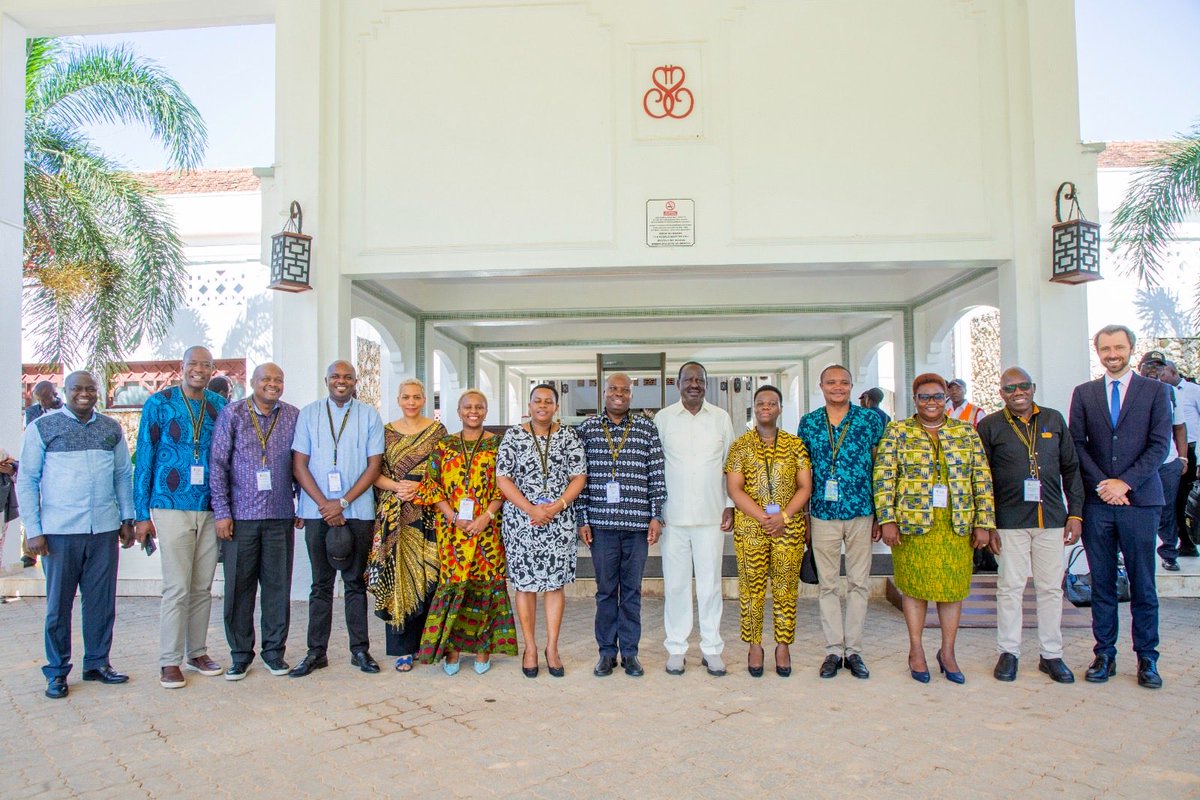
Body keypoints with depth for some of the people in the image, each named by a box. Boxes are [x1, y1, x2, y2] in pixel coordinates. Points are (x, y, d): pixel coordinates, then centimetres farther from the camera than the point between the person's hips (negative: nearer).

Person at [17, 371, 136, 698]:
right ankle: (57, 671, 18)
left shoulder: (112, 428, 10)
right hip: (59, 530, -3)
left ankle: (97, 662, 22)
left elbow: (123, 475, 14)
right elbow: (26, 481, 1)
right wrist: (34, 530, -4)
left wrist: (127, 519, 9)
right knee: (59, 602, 6)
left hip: (105, 529, 3)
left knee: (102, 600, 8)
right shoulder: (42, 427, 1)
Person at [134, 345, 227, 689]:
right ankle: (170, 661, 9)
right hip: (172, 507, -3)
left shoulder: (220, 407, 8)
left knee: (203, 587, 10)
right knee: (177, 587, -3)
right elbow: (144, 458, 0)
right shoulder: (159, 403, 0)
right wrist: (143, 514, -3)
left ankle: (197, 652, 22)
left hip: (210, 510, 3)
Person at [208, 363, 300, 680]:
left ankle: (274, 650, 19)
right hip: (241, 515, -1)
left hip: (280, 516, 1)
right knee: (239, 586, 4)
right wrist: (221, 511, -5)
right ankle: (240, 654, 17)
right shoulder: (232, 414, 2)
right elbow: (218, 464, 0)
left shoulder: (294, 416, 7)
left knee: (278, 586, 6)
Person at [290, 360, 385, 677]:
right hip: (317, 511, 1)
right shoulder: (309, 414, 6)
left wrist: (343, 502, -8)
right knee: (321, 583, 7)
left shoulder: (369, 415, 5)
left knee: (356, 582, 7)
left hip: (358, 511, 0)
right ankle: (316, 652, 14)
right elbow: (299, 464, 2)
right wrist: (324, 505, -8)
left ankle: (360, 650, 14)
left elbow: (374, 465, 1)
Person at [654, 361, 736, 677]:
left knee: (710, 584, 6)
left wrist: (730, 505, 3)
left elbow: (730, 464, 9)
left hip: (711, 515, 1)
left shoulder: (721, 418, 6)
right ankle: (676, 648, 17)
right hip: (673, 516, -1)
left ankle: (711, 648, 18)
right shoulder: (663, 418, 2)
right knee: (675, 584, 6)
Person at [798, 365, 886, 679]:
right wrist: (801, 517, 6)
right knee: (828, 585, 6)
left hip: (862, 513, 0)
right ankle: (834, 650, 15)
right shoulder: (808, 422, 4)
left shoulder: (872, 419, 1)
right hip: (823, 514, 1)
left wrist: (881, 516, 0)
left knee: (859, 583, 6)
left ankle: (853, 650, 17)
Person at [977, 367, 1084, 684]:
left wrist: (1075, 513, 6)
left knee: (1051, 587, 8)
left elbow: (1071, 468, 12)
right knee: (1010, 586, 4)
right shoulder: (989, 426, 0)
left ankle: (1052, 654, 19)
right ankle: (1008, 652, 16)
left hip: (1051, 518, 2)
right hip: (1010, 520, -2)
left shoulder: (1054, 420, 8)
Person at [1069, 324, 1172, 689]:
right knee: (1102, 583, 6)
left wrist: (1125, 482, -11)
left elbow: (1160, 445, -2)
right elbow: (1077, 443, 5)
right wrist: (1102, 484, -7)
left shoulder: (1155, 391, 5)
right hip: (1096, 502, 2)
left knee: (1142, 584, 4)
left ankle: (1147, 658, 14)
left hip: (1139, 499, -1)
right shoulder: (1084, 393, 10)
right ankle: (1104, 655, 14)